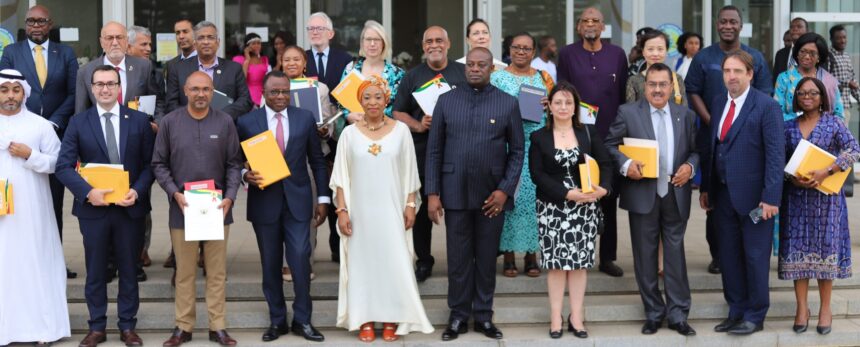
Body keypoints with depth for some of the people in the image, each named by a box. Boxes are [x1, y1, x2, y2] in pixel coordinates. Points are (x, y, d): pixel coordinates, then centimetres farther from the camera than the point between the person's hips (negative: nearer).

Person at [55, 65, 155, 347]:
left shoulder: (139, 120, 2)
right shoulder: (78, 122, 1)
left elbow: (149, 163, 2)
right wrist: (87, 192, -19)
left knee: (129, 269, 10)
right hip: (93, 208, 0)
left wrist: (138, 191, -14)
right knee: (95, 271, 9)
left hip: (130, 207, 0)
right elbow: (64, 165, -5)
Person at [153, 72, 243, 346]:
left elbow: (234, 164, 3)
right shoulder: (170, 122, 0)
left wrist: (230, 197, -10)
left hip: (217, 207, 1)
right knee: (184, 272, 7)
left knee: (217, 272, 6)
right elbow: (159, 164, 2)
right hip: (182, 207, 0)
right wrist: (175, 193, -11)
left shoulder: (225, 122, 1)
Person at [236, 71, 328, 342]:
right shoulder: (247, 122, 1)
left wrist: (323, 198, 6)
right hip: (264, 202, 0)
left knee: (300, 259, -6)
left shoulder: (305, 119, 4)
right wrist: (245, 175, -17)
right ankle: (277, 320, 20)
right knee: (271, 264, 8)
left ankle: (302, 320, 7)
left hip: (297, 201, 0)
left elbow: (317, 161, 8)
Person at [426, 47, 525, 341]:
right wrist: (432, 193, -3)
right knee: (458, 258, 6)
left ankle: (484, 316, 19)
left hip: (492, 195, 0)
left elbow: (517, 151, 2)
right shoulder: (446, 100, 3)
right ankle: (458, 315, 17)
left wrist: (505, 190, -7)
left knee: (487, 258, 8)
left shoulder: (508, 103, 1)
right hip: (455, 193, 0)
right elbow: (434, 150, 3)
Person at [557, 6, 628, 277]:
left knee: (608, 198, 7)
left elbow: (624, 93, 6)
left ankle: (607, 257, 15)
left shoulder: (617, 54, 7)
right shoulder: (568, 54, 3)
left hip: (609, 135, 1)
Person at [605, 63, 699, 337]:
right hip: (642, 194, -1)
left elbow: (695, 150, 12)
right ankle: (653, 313, 18)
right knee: (645, 254, 6)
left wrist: (690, 166, -8)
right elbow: (610, 144, 1)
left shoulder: (685, 115, 8)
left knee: (675, 253, 5)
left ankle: (678, 314, 12)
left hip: (675, 194, 1)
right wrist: (625, 164, -15)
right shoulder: (628, 112, 1)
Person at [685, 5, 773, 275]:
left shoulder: (755, 58, 7)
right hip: (711, 138, 0)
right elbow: (693, 93, 2)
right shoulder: (703, 57, 5)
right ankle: (717, 254, 9)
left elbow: (764, 95, 5)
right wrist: (711, 122, -10)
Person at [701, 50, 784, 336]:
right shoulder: (717, 104, 9)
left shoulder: (766, 106, -11)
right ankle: (736, 311, 24)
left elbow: (776, 154, -14)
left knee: (755, 257, 5)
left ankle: (754, 316, 17)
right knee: (729, 256, 12)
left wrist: (771, 197, -18)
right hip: (722, 193, 6)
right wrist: (706, 187, 10)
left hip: (753, 196, -6)